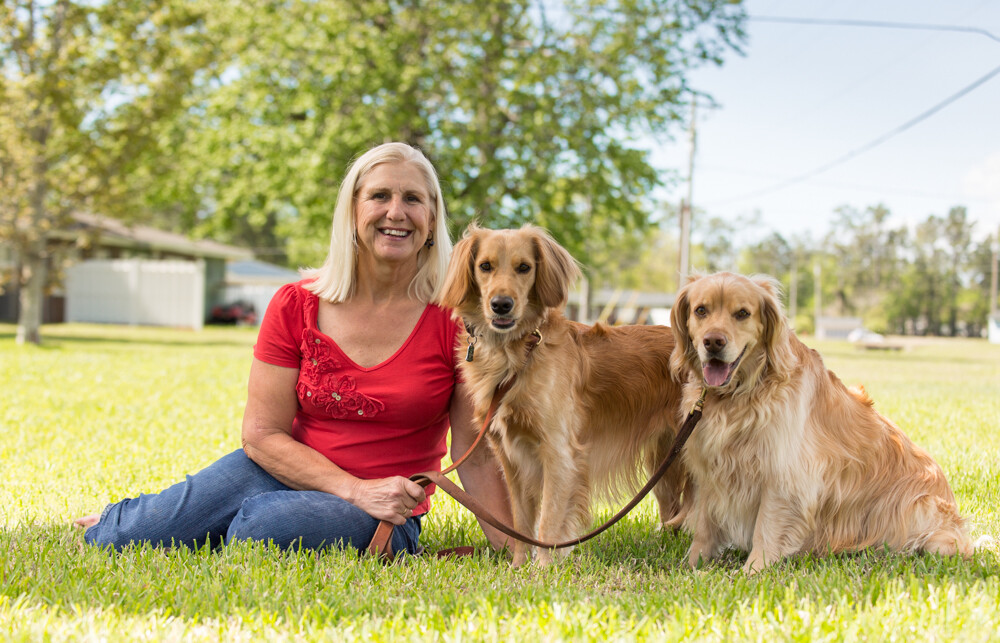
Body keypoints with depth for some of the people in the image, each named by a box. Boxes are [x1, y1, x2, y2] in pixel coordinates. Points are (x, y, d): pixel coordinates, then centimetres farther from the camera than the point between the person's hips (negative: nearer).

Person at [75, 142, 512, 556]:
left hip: (383, 516, -2)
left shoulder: (454, 319, -9)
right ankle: (120, 523, 21)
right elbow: (262, 434, -6)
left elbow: (476, 454, -6)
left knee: (263, 522, -34)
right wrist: (357, 489, -19)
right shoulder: (296, 305, -4)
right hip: (286, 470, 2)